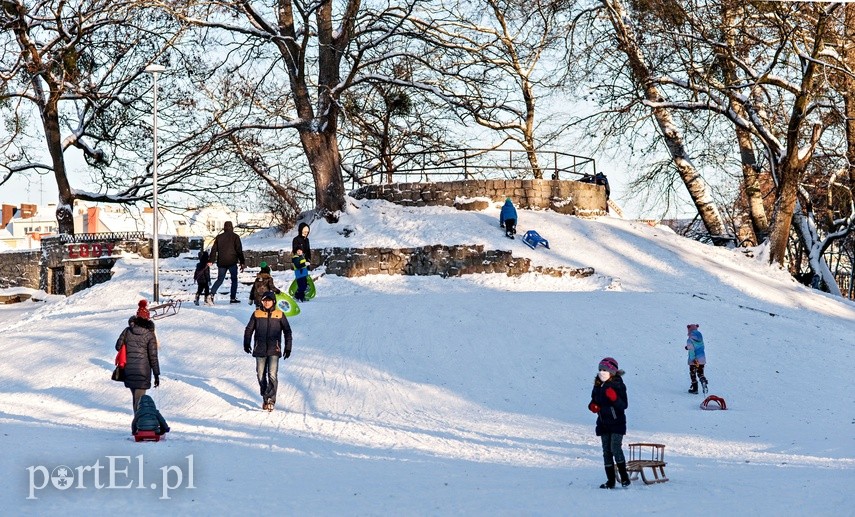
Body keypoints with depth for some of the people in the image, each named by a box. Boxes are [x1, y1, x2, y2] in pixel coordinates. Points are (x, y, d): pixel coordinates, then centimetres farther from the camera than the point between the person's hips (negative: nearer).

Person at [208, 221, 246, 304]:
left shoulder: (219, 237, 9)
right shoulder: (235, 237, 0)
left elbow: (214, 249, 7)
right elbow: (239, 250, -3)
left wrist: (211, 261, 8)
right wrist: (242, 263, -1)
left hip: (221, 262, 3)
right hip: (232, 262, -3)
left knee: (220, 279, 11)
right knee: (234, 279, 9)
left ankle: (212, 293, -12)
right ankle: (233, 298, 2)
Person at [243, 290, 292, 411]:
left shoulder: (279, 315, 3)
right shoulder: (257, 314, 5)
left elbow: (287, 331, 10)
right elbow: (249, 329, 15)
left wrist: (288, 347, 7)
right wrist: (246, 344, 11)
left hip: (274, 350, -2)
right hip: (260, 350, 2)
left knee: (273, 375, -14)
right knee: (261, 375, 5)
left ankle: (271, 399, -16)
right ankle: (265, 398, 18)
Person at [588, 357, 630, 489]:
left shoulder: (618, 385, -10)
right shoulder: (597, 386, 8)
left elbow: (624, 405, -14)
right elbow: (594, 400, 22)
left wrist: (614, 398, -31)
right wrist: (592, 406, -1)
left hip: (617, 423, -6)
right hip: (603, 423, 6)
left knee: (615, 448, -16)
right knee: (606, 451, 6)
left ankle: (624, 477, -3)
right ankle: (610, 480, 11)